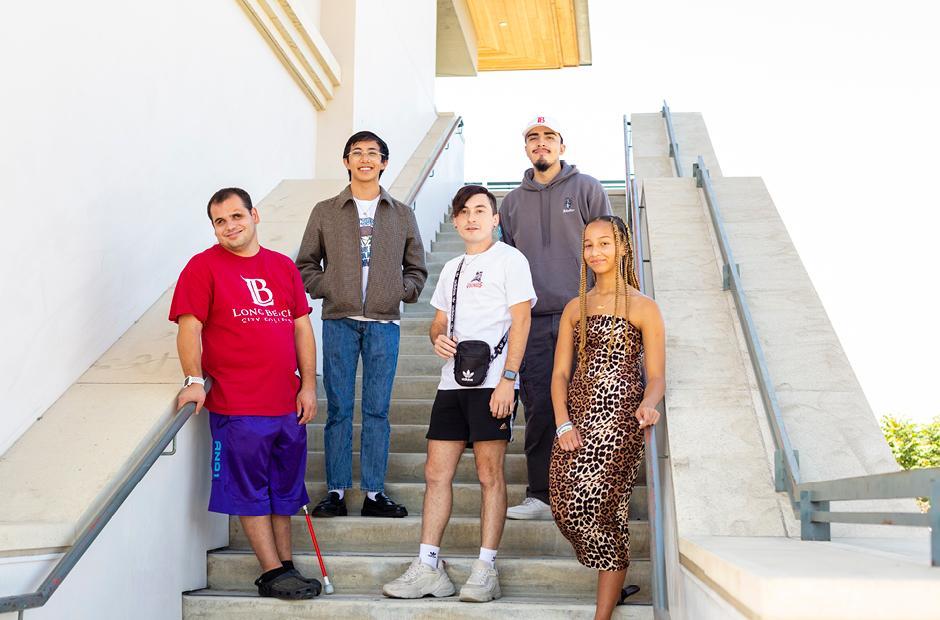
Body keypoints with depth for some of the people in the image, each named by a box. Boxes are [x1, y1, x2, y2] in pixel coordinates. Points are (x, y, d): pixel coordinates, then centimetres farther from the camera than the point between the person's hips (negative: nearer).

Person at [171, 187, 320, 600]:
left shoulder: (283, 266, 12)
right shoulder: (204, 266, -2)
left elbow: (301, 328, 13)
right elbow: (189, 327, -7)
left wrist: (308, 385, 6)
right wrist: (195, 380, -18)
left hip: (287, 404, 5)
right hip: (237, 408, -5)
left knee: (284, 490, 13)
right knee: (250, 492, 3)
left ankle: (286, 565, 24)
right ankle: (273, 573, 11)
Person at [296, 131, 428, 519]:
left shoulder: (402, 214, 12)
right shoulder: (325, 212, 9)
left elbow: (416, 268, 17)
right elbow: (305, 265, 11)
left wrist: (402, 292, -1)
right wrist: (327, 289, -5)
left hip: (384, 323, 1)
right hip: (339, 321, -1)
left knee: (377, 409, 3)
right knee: (339, 408, 1)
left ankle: (374, 493, 8)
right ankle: (336, 491, 8)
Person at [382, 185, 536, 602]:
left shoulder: (509, 259, 1)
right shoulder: (452, 269, 22)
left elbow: (521, 320, -7)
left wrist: (508, 378, -16)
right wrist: (438, 338, 1)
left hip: (492, 382, -7)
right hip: (452, 381, 7)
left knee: (490, 474, -3)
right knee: (436, 472, 4)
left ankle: (485, 570, 3)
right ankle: (428, 568, 9)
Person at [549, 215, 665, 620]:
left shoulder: (643, 308, 3)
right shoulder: (575, 308, 16)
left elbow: (656, 376, -1)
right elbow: (560, 373, 12)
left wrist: (648, 404, -22)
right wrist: (563, 423, -2)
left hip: (619, 419, -5)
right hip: (577, 417, 5)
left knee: (597, 508, -13)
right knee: (564, 508, -2)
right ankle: (613, 578, 23)